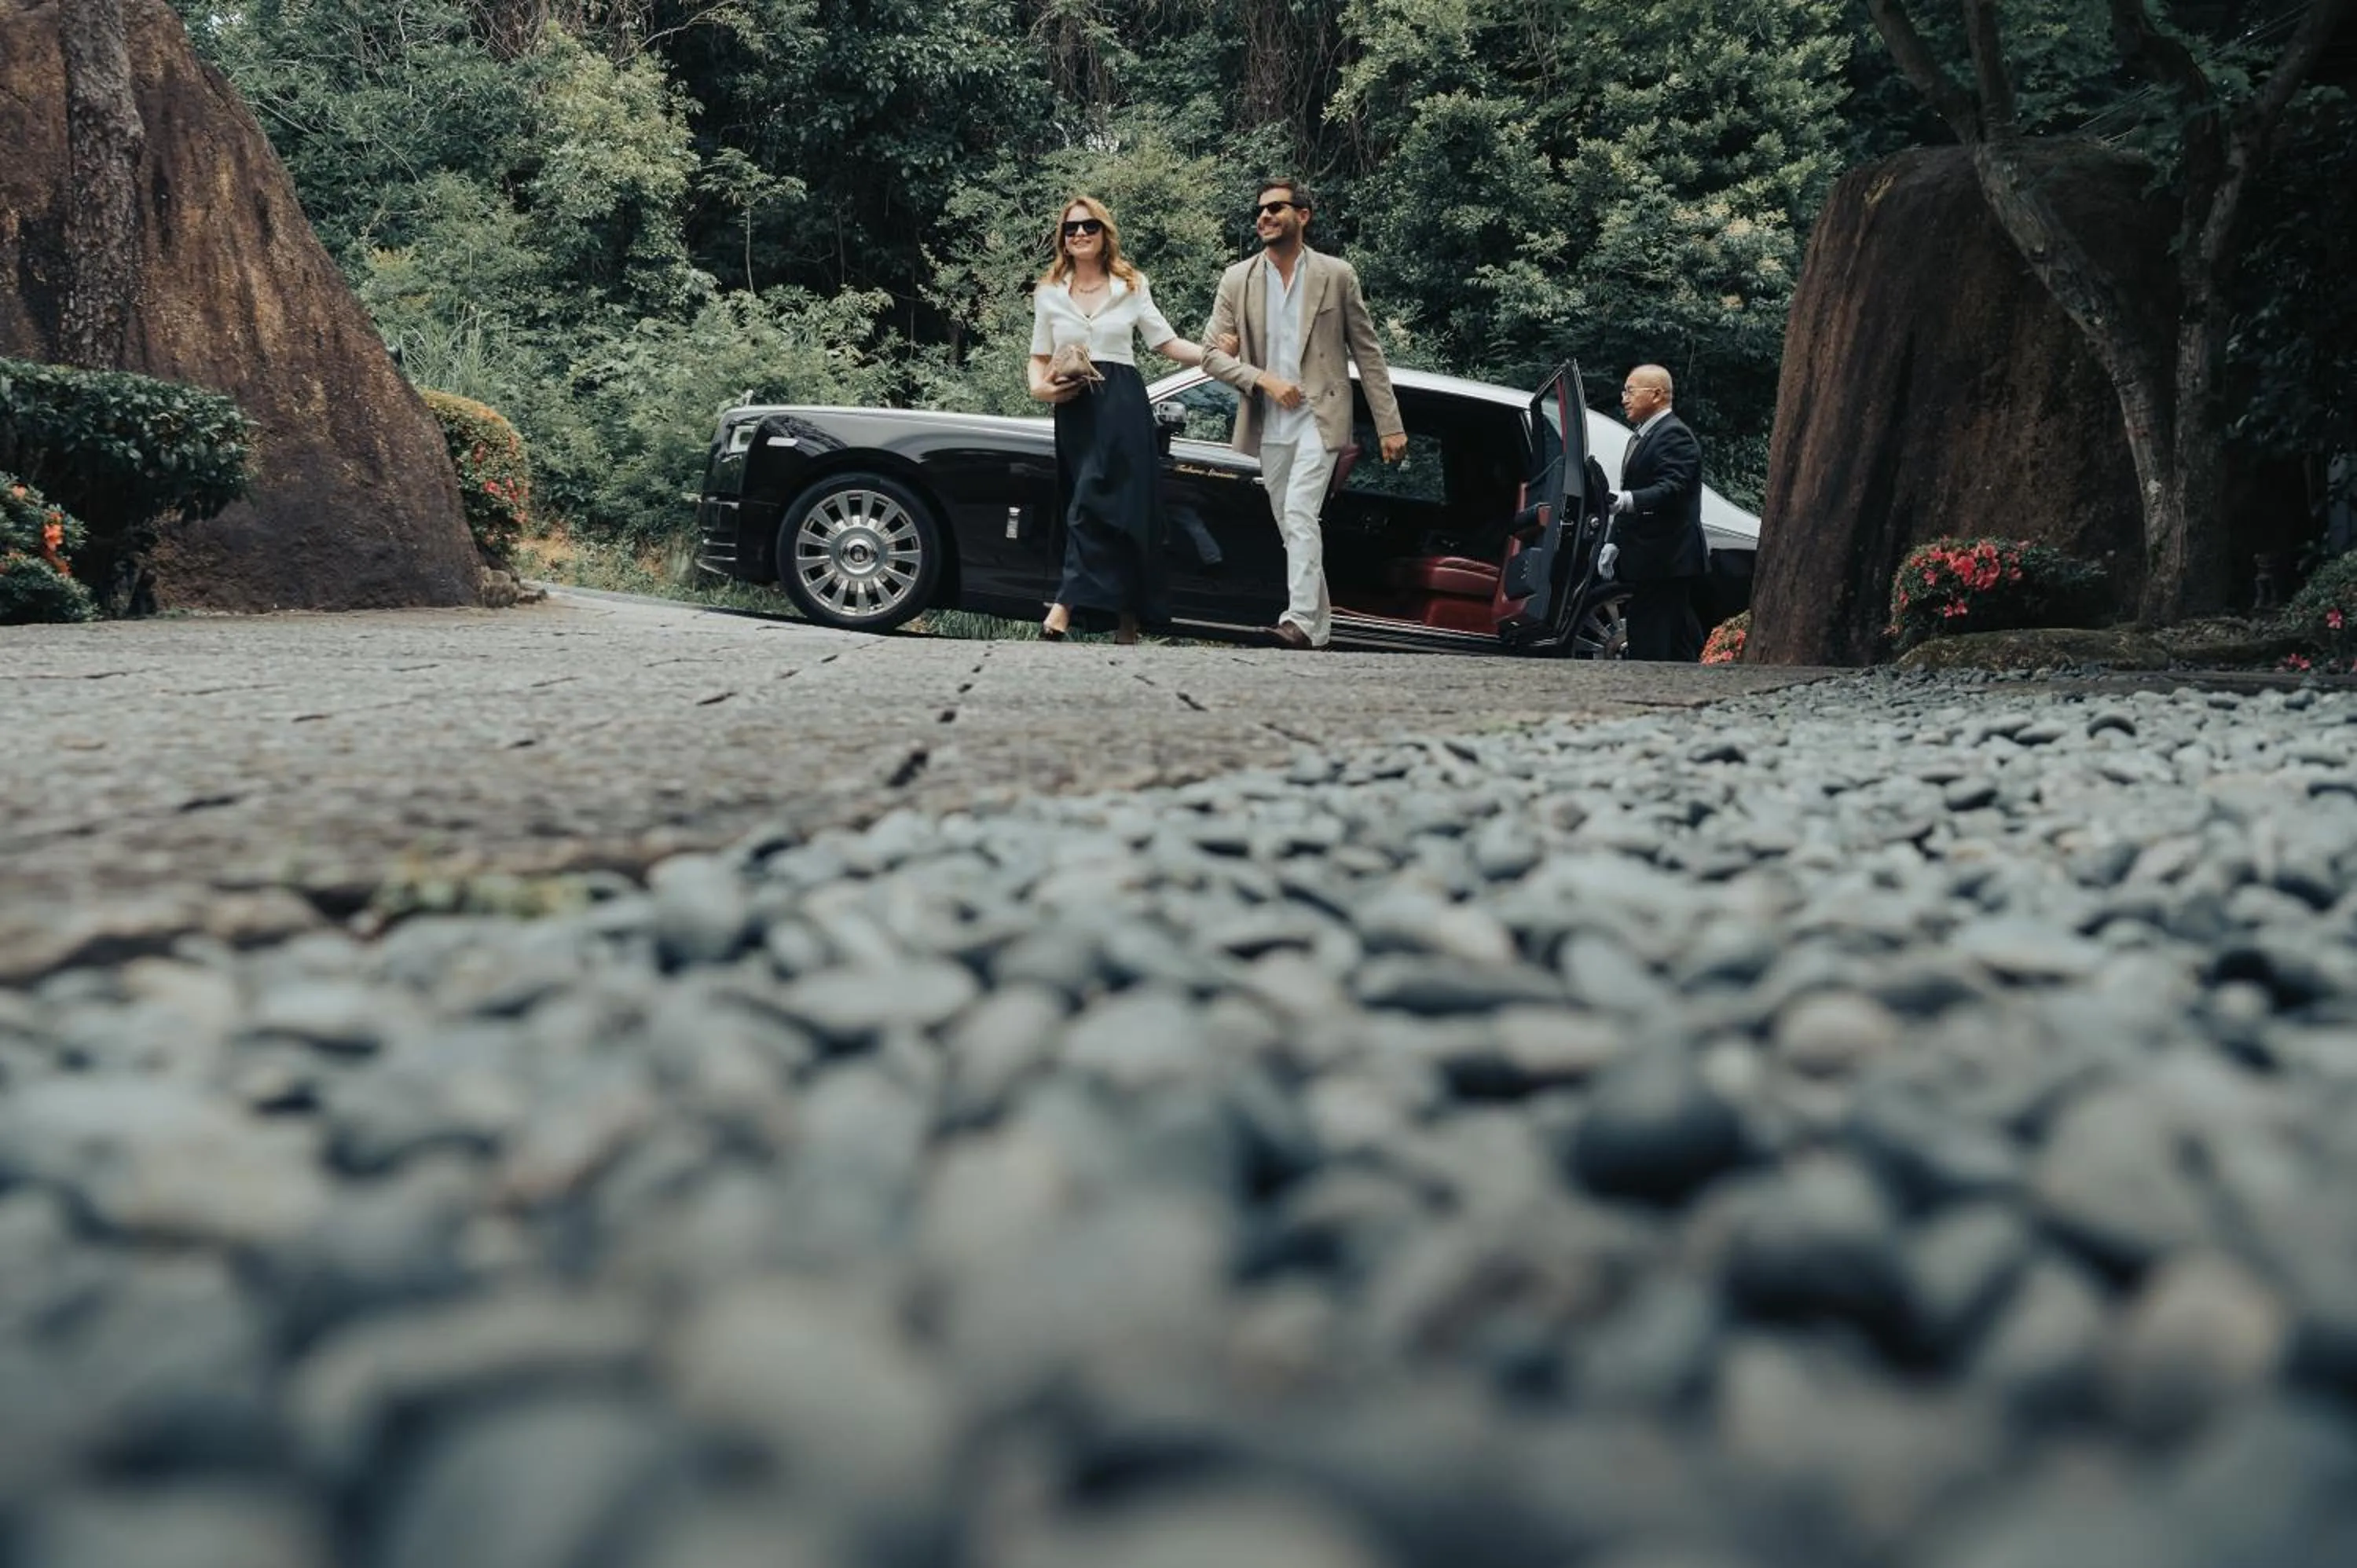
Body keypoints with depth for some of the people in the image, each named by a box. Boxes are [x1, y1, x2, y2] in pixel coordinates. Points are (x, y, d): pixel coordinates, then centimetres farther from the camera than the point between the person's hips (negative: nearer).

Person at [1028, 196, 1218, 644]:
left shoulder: (1131, 286, 7)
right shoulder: (1049, 293, 11)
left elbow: (1167, 344, 6)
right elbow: (1039, 358, 15)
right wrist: (1040, 388, -6)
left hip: (1122, 405, -2)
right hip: (1074, 409, 2)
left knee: (1098, 504, -15)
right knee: (1115, 509, 1)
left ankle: (1065, 607, -21)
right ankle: (1125, 617, 4)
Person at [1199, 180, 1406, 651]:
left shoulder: (1336, 276, 0)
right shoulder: (1237, 280, 5)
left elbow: (1367, 353, 2)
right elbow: (1212, 353, 3)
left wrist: (1390, 425, -1)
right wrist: (1264, 380, -12)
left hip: (1318, 417, -4)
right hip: (1268, 426, 4)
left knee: (1300, 514, -21)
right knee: (1291, 527, 9)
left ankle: (1300, 621, -27)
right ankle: (1320, 629, 17)